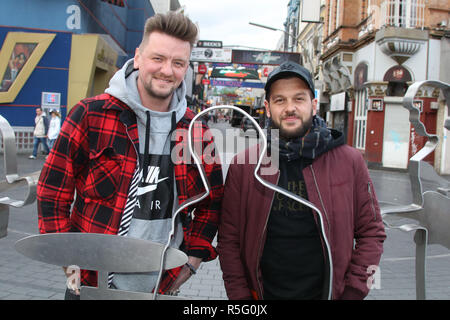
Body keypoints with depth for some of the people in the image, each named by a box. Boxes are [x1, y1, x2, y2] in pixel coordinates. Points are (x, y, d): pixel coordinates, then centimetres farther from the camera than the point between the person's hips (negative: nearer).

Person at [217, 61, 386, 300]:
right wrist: (240, 295, -7)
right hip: (264, 293, 0)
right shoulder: (243, 166, -7)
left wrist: (352, 293, -7)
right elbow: (229, 240, -3)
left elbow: (371, 232, -2)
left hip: (327, 292, 0)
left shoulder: (349, 161, -7)